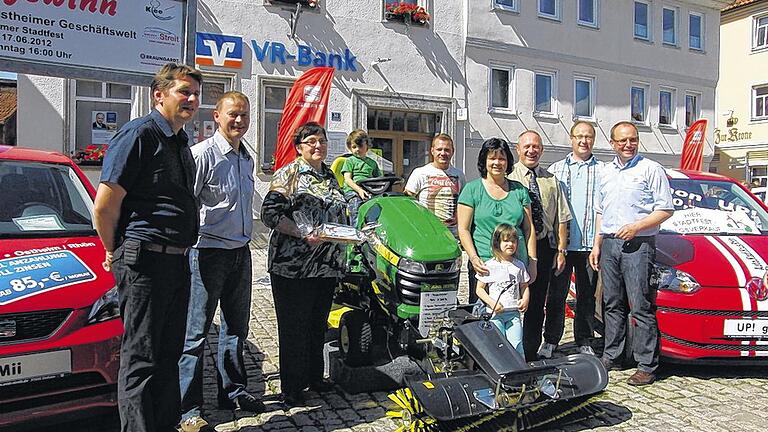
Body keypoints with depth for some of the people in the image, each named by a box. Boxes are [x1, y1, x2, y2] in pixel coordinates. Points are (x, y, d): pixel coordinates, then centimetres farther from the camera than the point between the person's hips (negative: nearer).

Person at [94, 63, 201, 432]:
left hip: (177, 261, 9)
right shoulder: (139, 134, -11)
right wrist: (115, 252, -1)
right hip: (145, 262, -9)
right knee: (141, 358, 0)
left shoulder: (181, 143, 17)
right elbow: (103, 206, -14)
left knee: (168, 354, 17)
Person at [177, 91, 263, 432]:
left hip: (241, 252, 8)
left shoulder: (247, 159, 14)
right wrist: (185, 249, -18)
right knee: (196, 334, -1)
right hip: (208, 253, -8)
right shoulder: (202, 154, -11)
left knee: (236, 327, 17)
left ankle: (232, 391, 32)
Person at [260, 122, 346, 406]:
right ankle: (291, 388, 15)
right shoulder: (288, 174, -5)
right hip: (292, 266, -7)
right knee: (294, 327, 2)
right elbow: (270, 213, -14)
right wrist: (303, 234, -22)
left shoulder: (330, 176, 16)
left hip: (328, 266, 7)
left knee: (318, 324, 16)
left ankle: (314, 377, 32)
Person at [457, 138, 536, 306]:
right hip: (484, 265, -3)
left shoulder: (519, 190, 12)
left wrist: (532, 261, 6)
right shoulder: (472, 189, 2)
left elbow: (528, 228, 13)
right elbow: (463, 230, -2)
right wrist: (474, 258, -15)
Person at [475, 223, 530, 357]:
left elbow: (524, 287, 16)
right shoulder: (489, 265, -2)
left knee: (517, 347, -2)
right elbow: (479, 289, 0)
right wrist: (491, 302, -14)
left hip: (514, 313, 3)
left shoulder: (519, 265, 9)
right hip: (495, 313, -3)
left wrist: (525, 300, -4)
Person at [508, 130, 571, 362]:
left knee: (537, 303, 10)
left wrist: (561, 250, 1)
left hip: (544, 247, 4)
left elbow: (561, 218, 8)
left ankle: (532, 353, 21)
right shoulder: (509, 178, -1)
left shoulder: (551, 181, 11)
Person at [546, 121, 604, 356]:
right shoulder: (556, 169, 9)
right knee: (556, 294, 5)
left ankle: (584, 342, 21)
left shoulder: (602, 171, 9)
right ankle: (551, 341, 16)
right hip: (560, 243, 0)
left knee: (587, 295, 9)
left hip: (590, 243, 1)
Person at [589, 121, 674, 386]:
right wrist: (597, 245, 16)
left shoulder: (651, 169, -1)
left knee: (641, 307, -5)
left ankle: (647, 366, 1)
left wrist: (636, 227, -15)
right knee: (612, 304, 11)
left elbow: (666, 210, -4)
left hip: (638, 245, -6)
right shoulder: (606, 172, 17)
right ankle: (611, 356, 20)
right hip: (609, 244, 6)